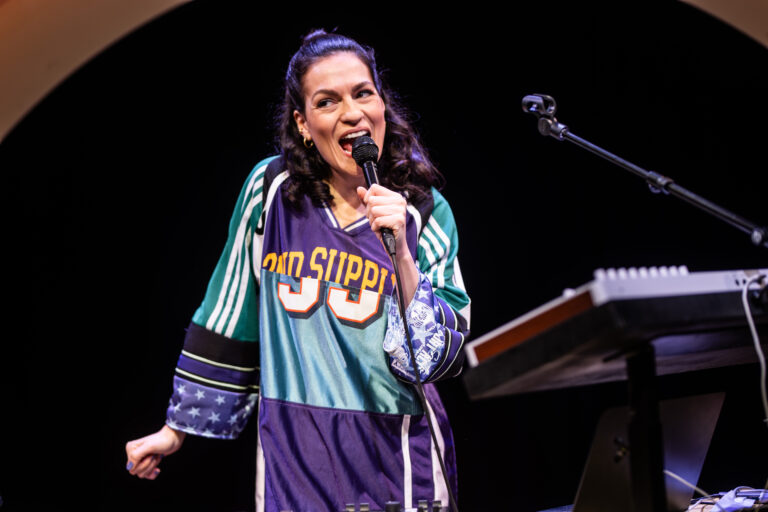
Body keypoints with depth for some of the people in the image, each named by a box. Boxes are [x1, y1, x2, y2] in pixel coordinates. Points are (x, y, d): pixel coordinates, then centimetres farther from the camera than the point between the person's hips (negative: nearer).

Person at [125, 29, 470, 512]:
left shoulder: (425, 212, -4)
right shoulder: (271, 189, -2)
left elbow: (438, 359, -10)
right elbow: (227, 321, 7)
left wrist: (399, 252, -21)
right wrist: (178, 428, 11)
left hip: (395, 459, 0)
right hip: (292, 458, 1)